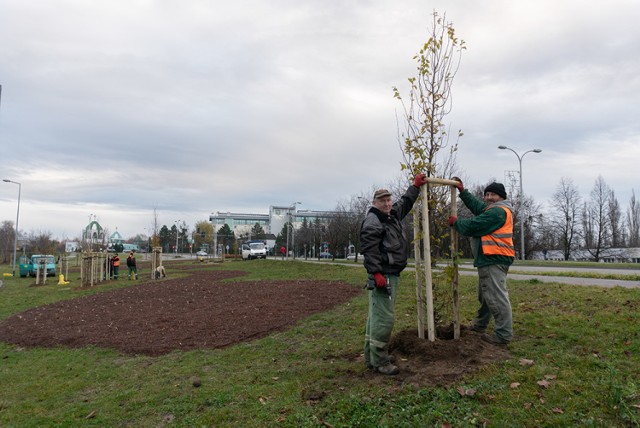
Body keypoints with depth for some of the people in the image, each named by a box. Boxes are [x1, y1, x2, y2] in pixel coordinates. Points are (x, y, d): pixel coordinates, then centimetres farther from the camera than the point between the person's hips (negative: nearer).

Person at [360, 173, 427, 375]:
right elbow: (369, 249, -21)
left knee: (376, 315, 14)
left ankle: (371, 356, 23)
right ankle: (379, 361, -2)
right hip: (382, 276, -10)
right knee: (383, 317, -10)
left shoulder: (393, 214, 16)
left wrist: (415, 186, 36)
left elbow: (405, 202, 36)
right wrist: (376, 273, -26)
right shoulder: (372, 221, -13)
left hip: (391, 275, 10)